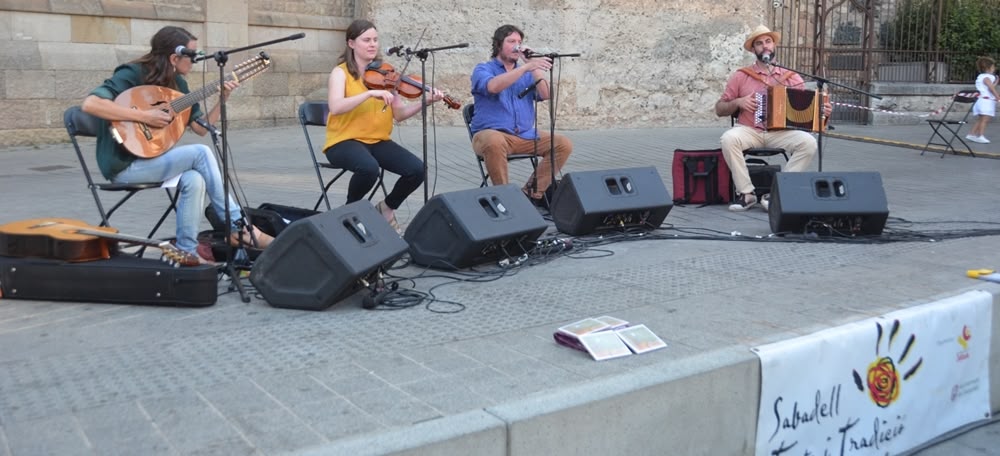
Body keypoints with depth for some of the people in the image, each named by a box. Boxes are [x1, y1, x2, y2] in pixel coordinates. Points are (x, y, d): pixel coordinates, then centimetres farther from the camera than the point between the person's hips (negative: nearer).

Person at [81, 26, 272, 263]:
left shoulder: (177, 83, 8)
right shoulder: (131, 75, -14)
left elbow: (201, 127, 9)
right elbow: (90, 104, -28)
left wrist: (223, 100, -5)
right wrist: (143, 115, -29)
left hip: (154, 159, 7)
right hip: (124, 164, -7)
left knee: (194, 179, -25)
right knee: (201, 153, -22)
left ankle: (186, 251, -15)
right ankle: (238, 228, -15)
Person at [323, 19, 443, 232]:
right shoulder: (341, 73, -4)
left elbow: (400, 114, 2)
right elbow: (336, 107, -23)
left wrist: (425, 101, -14)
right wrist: (370, 93, -31)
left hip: (379, 141, 4)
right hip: (345, 141, -4)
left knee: (417, 169, -19)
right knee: (369, 167, -37)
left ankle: (387, 207, 10)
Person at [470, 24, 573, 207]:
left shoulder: (526, 73, 19)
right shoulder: (483, 69, 4)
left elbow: (546, 95, 3)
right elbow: (493, 86, -21)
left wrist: (534, 68, -6)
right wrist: (526, 67, -28)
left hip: (526, 136, 5)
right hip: (491, 133, -5)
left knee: (563, 144, -11)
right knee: (494, 141, -40)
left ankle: (533, 193, -9)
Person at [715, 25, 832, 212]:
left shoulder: (792, 77, 10)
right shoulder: (741, 76, 5)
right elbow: (719, 109, 8)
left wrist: (821, 111, -8)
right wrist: (738, 102, -10)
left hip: (780, 133, 1)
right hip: (749, 131, -1)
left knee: (808, 142, -26)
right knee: (728, 138, -33)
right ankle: (745, 193, -20)